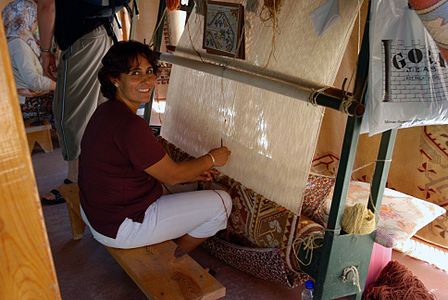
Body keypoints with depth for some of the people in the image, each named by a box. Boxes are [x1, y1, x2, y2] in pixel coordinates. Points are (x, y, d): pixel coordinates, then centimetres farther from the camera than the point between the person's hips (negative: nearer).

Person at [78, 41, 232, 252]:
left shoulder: (107, 111, 1)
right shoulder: (130, 125, -30)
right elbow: (172, 176, -18)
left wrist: (193, 174, 6)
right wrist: (211, 159, -2)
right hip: (119, 228, -10)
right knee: (221, 203, -2)